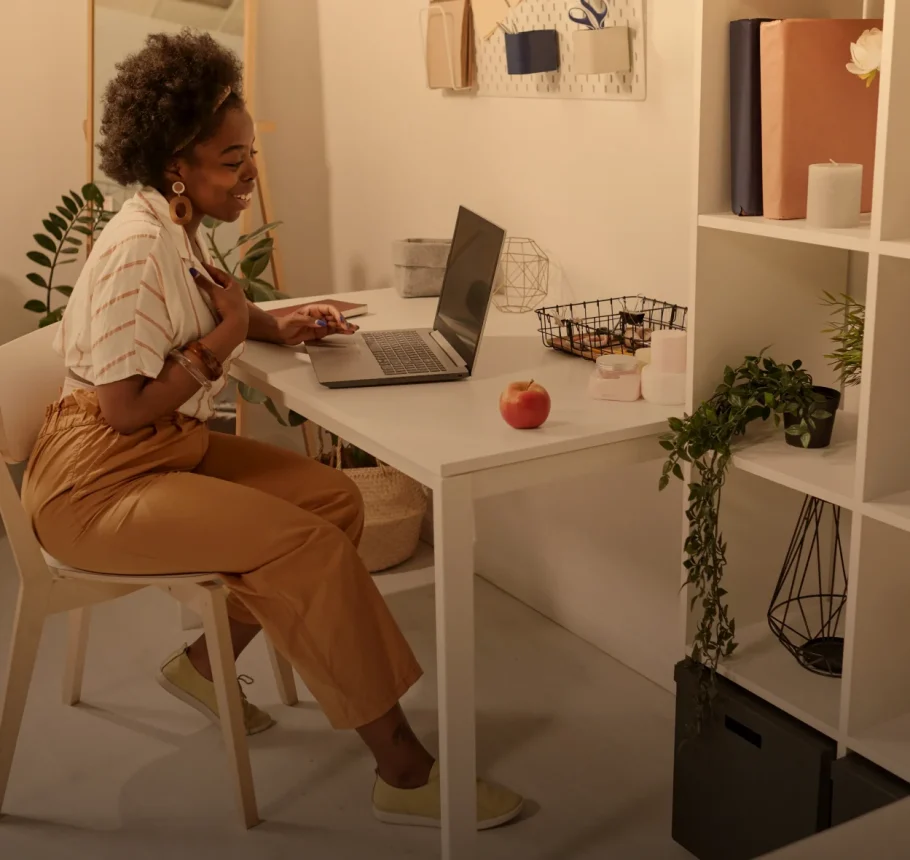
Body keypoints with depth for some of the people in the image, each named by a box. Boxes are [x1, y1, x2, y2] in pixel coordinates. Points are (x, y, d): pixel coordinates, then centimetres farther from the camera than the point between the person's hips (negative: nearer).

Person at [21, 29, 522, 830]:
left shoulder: (177, 229, 7)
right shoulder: (138, 248, -21)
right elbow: (124, 409, -23)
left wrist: (276, 326, 11)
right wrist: (227, 337, -16)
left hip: (175, 448, 10)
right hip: (100, 480, -9)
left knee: (335, 499, -2)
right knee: (304, 544, -24)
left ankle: (204, 661, 13)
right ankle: (404, 773, -15)